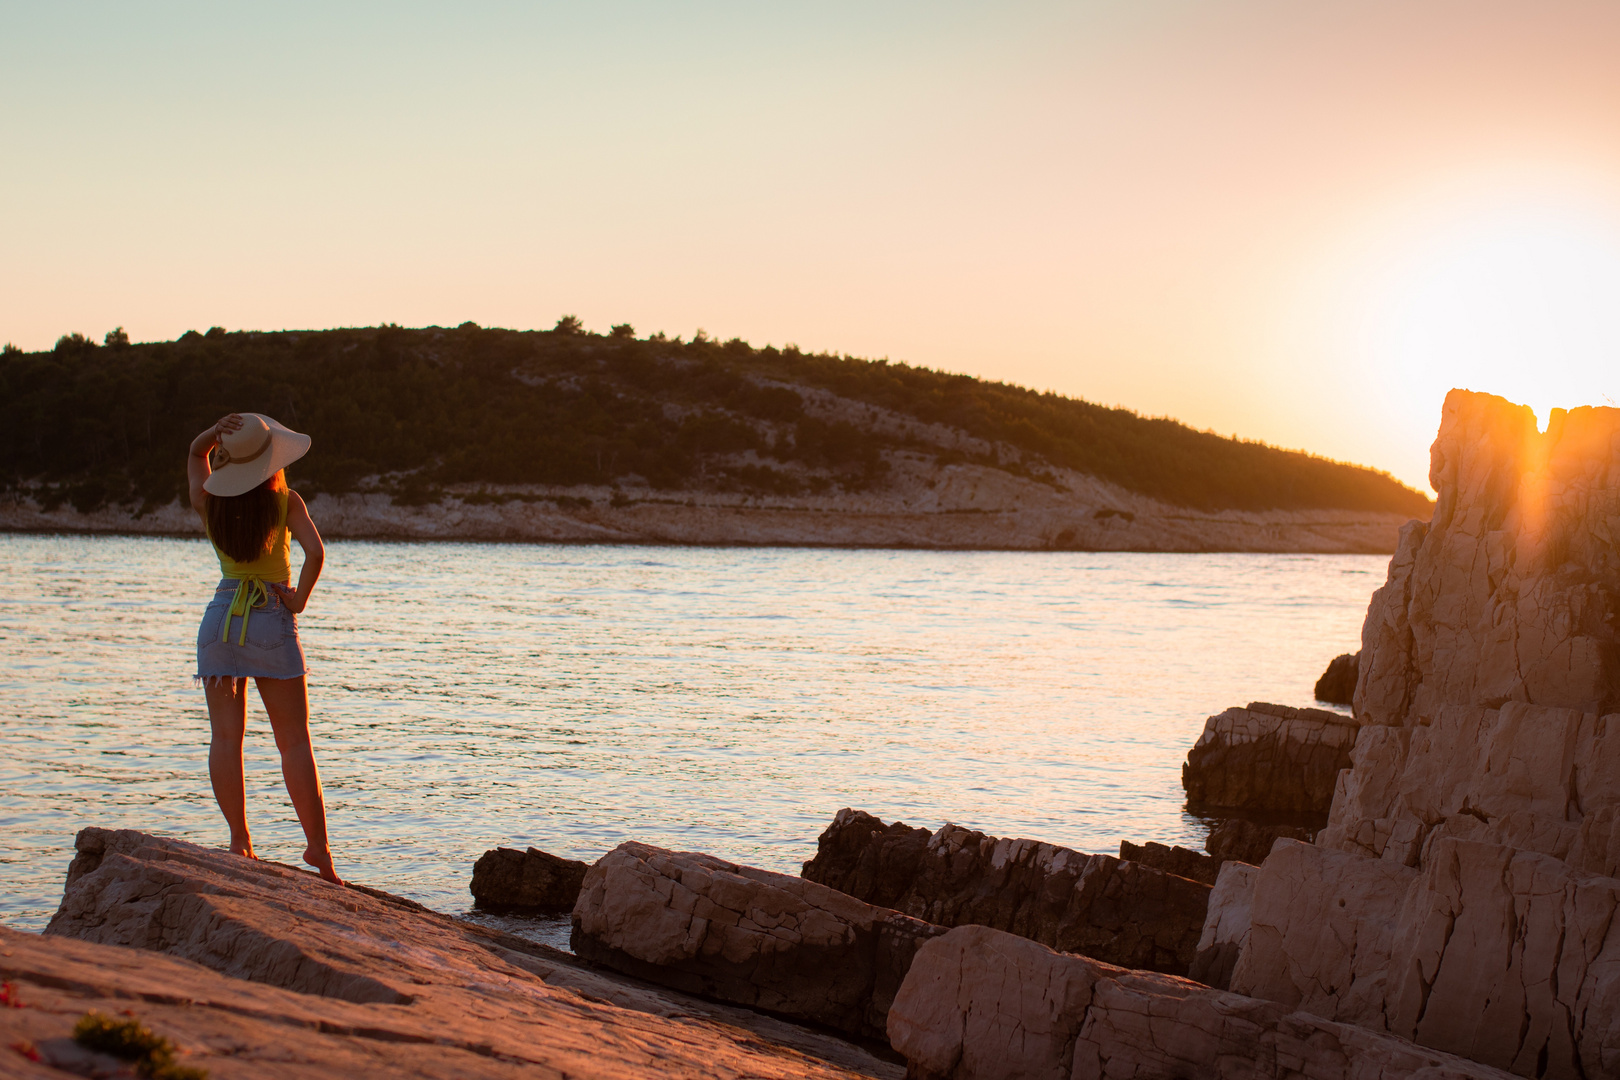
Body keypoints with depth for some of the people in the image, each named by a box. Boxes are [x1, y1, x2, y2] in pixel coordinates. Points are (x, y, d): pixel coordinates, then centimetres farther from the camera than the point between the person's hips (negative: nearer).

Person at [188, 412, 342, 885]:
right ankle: (318, 847, -3)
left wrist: (216, 433, -1)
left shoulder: (208, 504, 2)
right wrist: (299, 600, -7)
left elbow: (195, 452, 20)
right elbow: (315, 552, -21)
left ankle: (239, 841, 3)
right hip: (272, 620, -2)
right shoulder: (286, 503, -7)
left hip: (221, 616, 2)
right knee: (294, 741, 1)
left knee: (225, 736, 6)